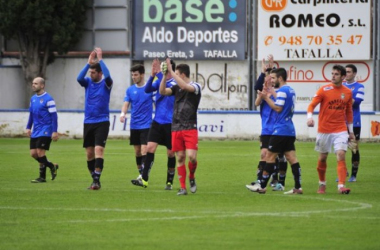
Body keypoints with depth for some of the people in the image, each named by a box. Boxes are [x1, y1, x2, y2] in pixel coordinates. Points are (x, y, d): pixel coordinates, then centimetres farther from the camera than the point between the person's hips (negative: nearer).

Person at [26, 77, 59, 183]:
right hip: (35, 131, 8)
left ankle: (42, 177, 5)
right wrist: (28, 127, 17)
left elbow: (54, 116, -13)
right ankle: (52, 166, 18)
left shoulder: (48, 99, -11)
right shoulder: (33, 98, 12)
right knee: (33, 153, 3)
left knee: (40, 152, -10)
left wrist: (55, 131, -16)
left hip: (45, 131, -8)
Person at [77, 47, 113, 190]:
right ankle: (94, 179, 16)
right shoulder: (88, 82, 6)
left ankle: (96, 180, -19)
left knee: (99, 150, -17)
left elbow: (107, 76, -25)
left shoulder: (106, 83, -3)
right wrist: (89, 62, -16)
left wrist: (100, 59, -19)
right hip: (88, 123, 4)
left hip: (102, 122, -4)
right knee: (89, 153, 6)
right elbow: (79, 78, -14)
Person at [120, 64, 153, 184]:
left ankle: (143, 176, -19)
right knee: (137, 151, 10)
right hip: (134, 125, 4)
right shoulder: (130, 90, 6)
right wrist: (123, 113, -20)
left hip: (146, 125, -4)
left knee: (144, 150, -14)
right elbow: (126, 104, -1)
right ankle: (140, 173, 21)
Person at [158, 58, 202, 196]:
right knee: (180, 157, 2)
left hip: (190, 128, -4)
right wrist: (165, 76, -12)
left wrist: (171, 72, -23)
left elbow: (185, 86, -23)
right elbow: (162, 91, 0)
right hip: (176, 128, 4)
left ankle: (192, 177, 13)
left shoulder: (196, 86, -4)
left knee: (191, 156, -15)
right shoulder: (176, 87, 12)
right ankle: (183, 187, 6)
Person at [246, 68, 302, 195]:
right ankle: (298, 187, 0)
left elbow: (278, 108, -18)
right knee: (292, 158, 5)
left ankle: (262, 186, 1)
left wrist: (266, 98, -11)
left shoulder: (282, 91, -12)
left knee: (270, 156, -2)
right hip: (290, 130, 9)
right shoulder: (291, 91, 16)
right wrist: (269, 97, 15)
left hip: (280, 130, -9)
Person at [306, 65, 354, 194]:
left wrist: (351, 131, 19)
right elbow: (312, 105, -8)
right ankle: (322, 184, 28)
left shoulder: (348, 92, 5)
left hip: (340, 130, 1)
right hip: (324, 129, -1)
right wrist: (309, 117, -28)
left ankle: (341, 186, -18)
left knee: (341, 155, -15)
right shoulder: (324, 90, -4)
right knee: (322, 158, 9)